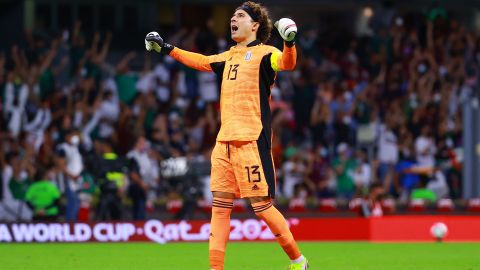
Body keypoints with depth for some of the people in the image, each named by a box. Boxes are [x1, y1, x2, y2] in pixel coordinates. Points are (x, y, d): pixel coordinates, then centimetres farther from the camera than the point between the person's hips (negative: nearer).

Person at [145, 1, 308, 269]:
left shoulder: (263, 53, -4)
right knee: (220, 206, 4)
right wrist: (166, 48, 39)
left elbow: (287, 63, -24)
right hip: (225, 141, 8)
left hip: (252, 141, -8)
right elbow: (202, 62, 36)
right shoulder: (230, 57, 19)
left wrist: (289, 43, -45)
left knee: (262, 205, -7)